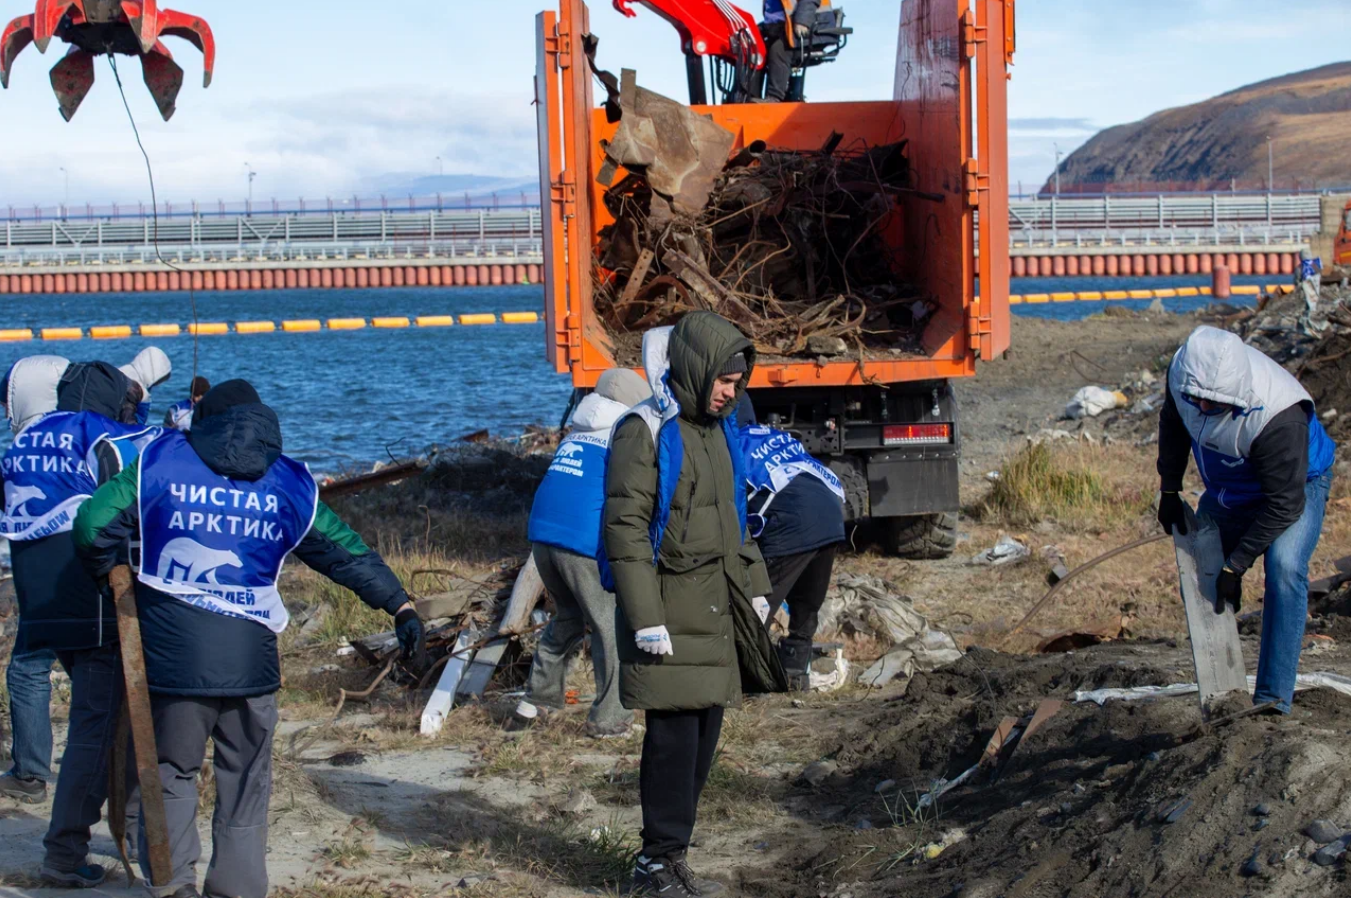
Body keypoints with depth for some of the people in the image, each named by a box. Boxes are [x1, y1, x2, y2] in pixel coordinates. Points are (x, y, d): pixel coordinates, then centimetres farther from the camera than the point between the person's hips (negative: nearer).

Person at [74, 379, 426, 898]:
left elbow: (93, 525, -5)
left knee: (172, 770, 12)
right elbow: (347, 552, 11)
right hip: (249, 657, 1)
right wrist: (400, 606, 16)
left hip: (171, 656, -1)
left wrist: (108, 576, 13)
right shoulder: (291, 485, 8)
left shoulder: (159, 463, 2)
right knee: (245, 779, 14)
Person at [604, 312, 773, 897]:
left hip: (712, 610, 8)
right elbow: (625, 527, -16)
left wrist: (752, 586, 21)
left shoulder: (717, 428, 15)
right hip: (668, 612, -8)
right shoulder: (645, 432, -11)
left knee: (704, 731, 8)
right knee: (674, 734, -8)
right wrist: (646, 618, -21)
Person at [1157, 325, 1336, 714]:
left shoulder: (1278, 415, -42)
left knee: (1285, 570, -29)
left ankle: (1273, 700, -26)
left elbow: (1284, 504, -33)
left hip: (1296, 485, -6)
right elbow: (1172, 424, 2)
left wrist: (1235, 566, -28)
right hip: (1228, 491, 6)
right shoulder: (1183, 373, -24)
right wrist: (1169, 490, 3)